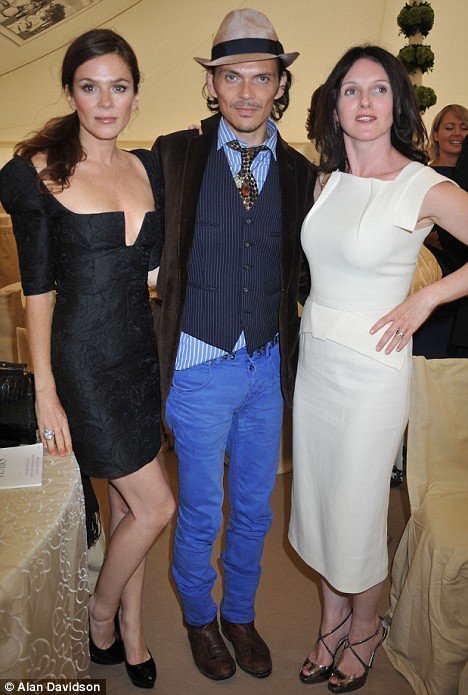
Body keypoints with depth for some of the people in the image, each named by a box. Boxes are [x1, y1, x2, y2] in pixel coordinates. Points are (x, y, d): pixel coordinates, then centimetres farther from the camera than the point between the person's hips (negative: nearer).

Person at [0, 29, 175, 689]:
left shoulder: (148, 167, 7)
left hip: (140, 351, 5)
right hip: (83, 357, -5)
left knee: (127, 501, 15)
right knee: (156, 505, 0)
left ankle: (130, 632, 36)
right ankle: (101, 614, 29)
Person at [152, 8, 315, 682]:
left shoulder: (300, 172, 2)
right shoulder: (175, 156, -7)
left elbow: (305, 267, 8)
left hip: (268, 366, 3)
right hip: (200, 367, -3)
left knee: (255, 509, 18)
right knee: (201, 513, 13)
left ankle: (240, 614, 44)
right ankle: (200, 618, 41)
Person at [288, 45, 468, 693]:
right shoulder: (329, 180, 6)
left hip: (371, 368, -5)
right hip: (314, 359, 6)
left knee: (356, 509, 7)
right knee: (316, 497, 15)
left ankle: (366, 627, 35)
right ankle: (332, 620, 38)